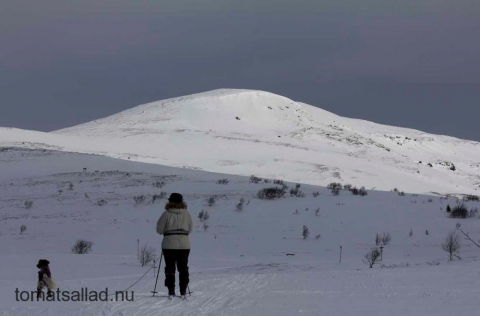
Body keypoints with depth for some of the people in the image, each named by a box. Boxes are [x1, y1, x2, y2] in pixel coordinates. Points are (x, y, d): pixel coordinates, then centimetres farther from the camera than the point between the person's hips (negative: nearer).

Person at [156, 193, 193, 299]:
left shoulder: (167, 214, -6)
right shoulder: (186, 214, 2)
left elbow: (159, 229, -4)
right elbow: (189, 229, 10)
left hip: (169, 243, -2)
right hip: (184, 244, 2)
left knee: (170, 268, 4)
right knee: (183, 268, 10)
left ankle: (171, 291, -2)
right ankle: (183, 291, 6)